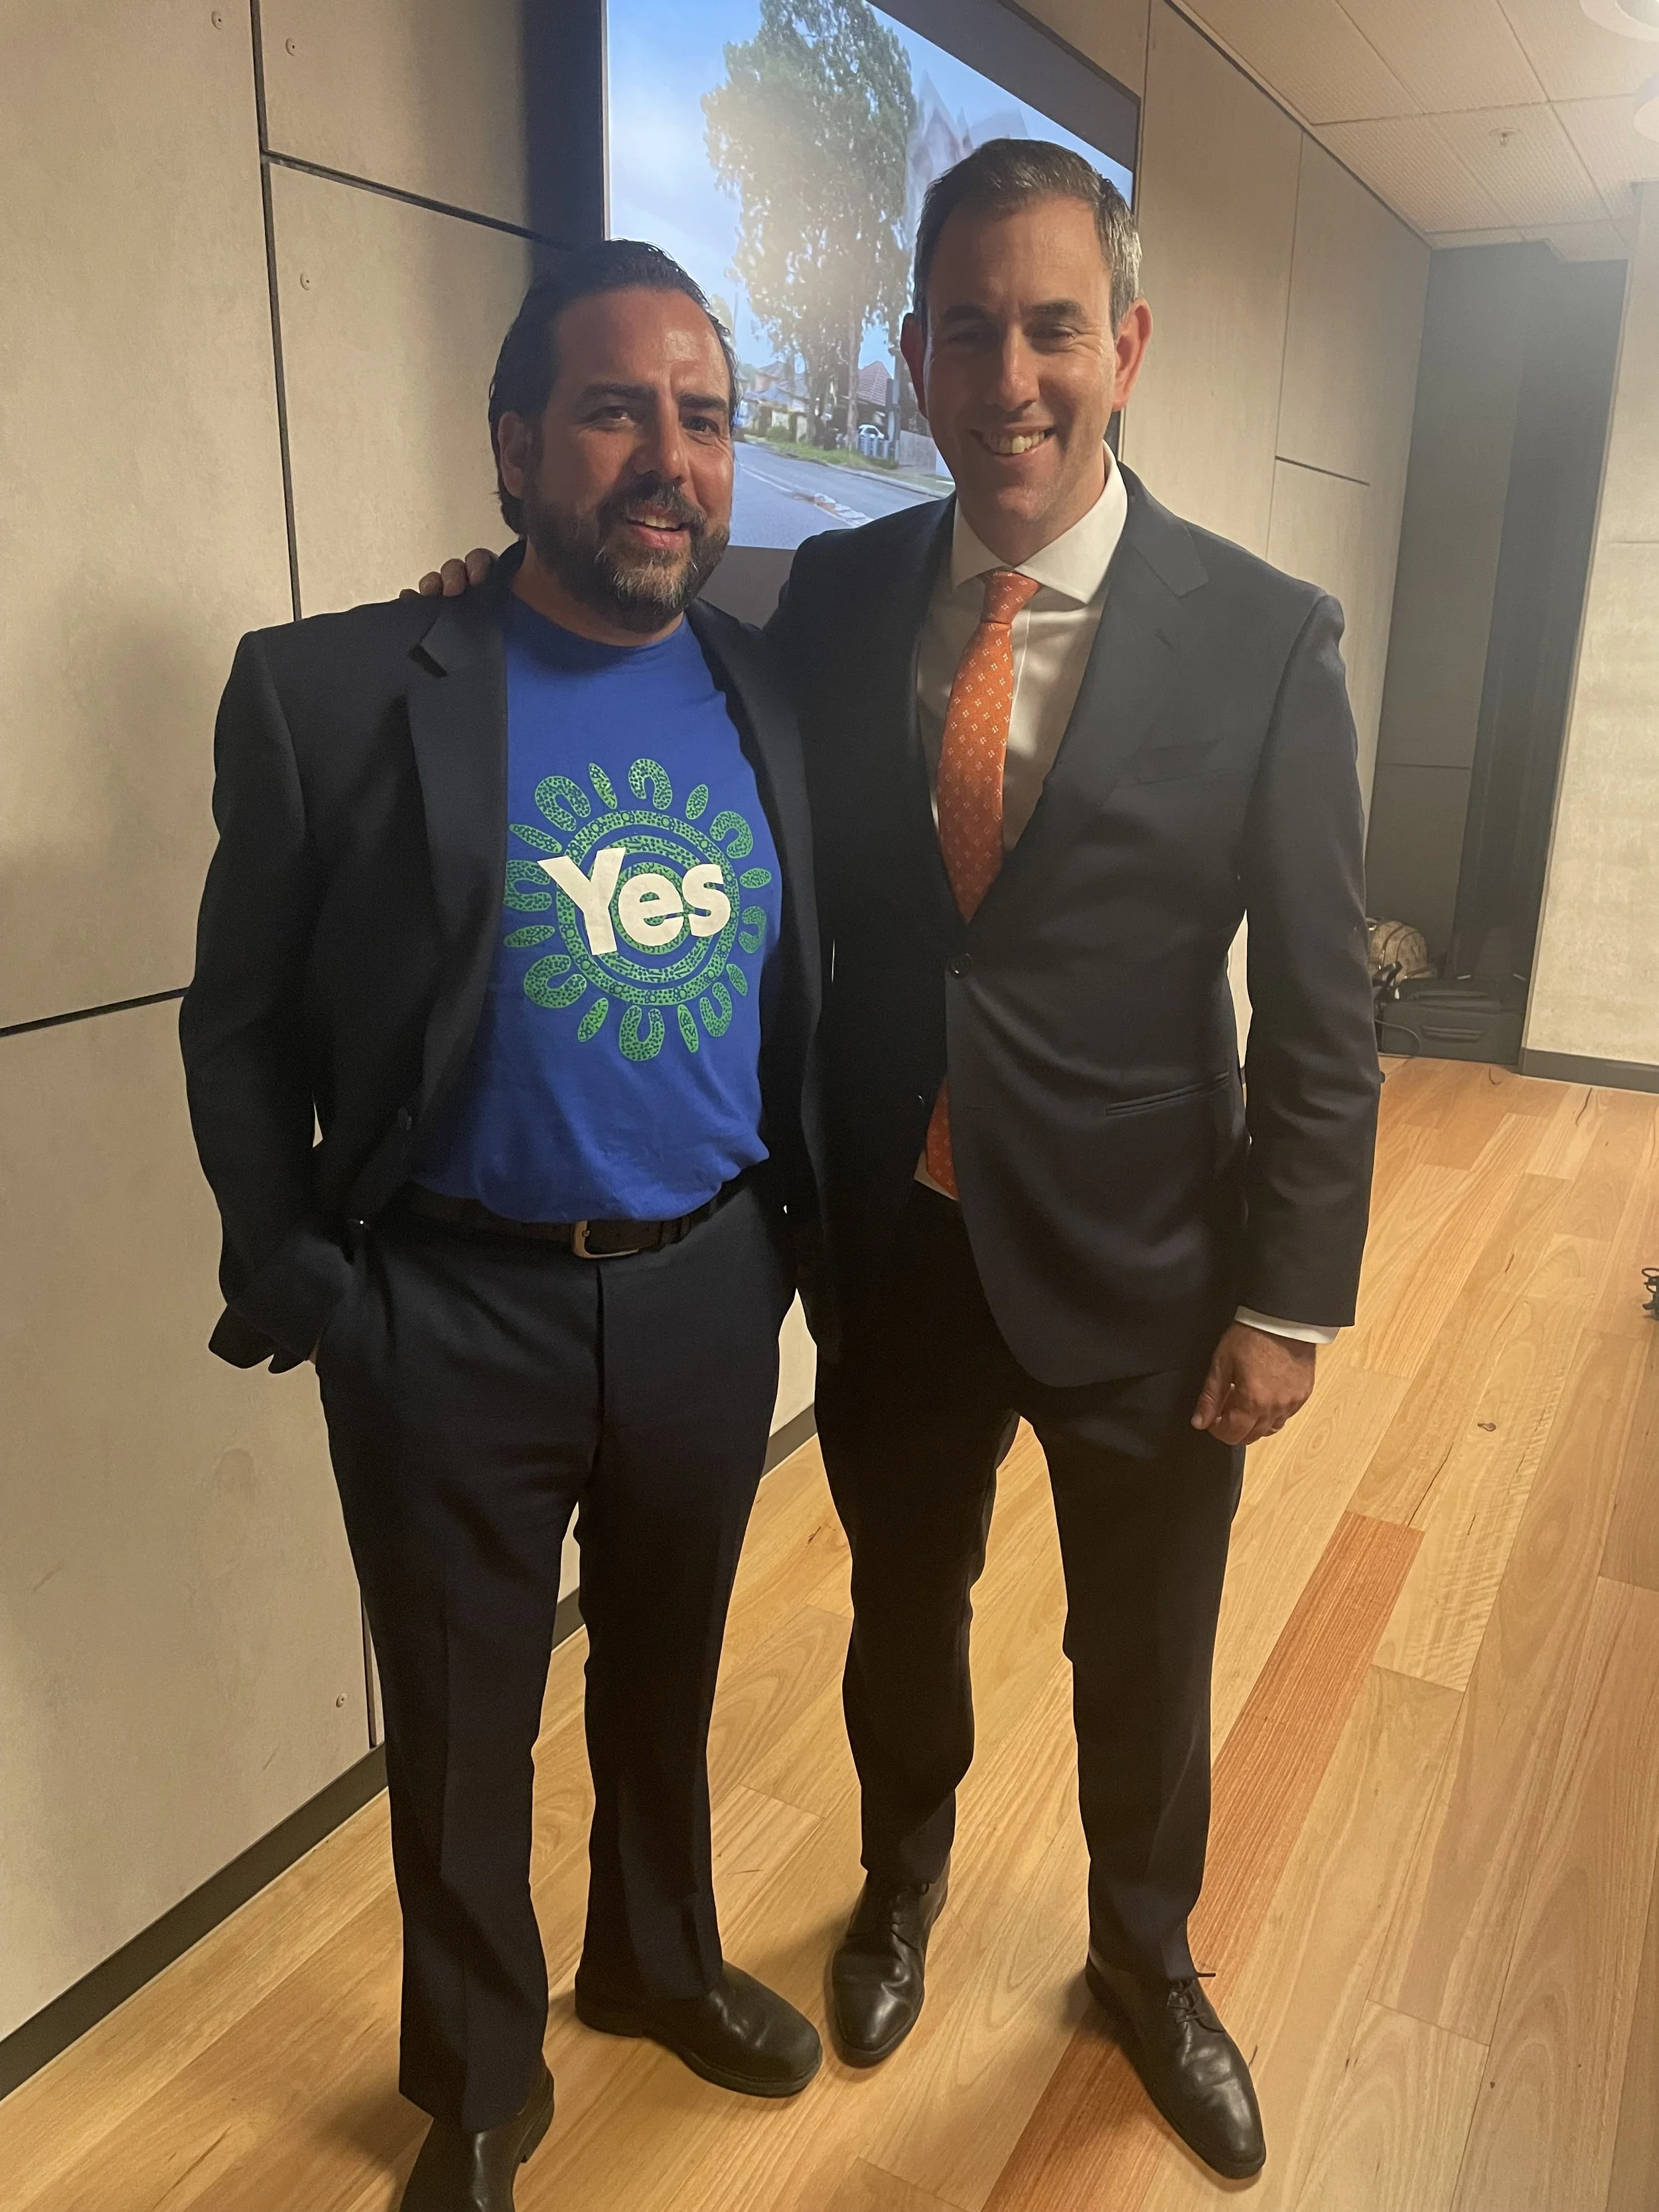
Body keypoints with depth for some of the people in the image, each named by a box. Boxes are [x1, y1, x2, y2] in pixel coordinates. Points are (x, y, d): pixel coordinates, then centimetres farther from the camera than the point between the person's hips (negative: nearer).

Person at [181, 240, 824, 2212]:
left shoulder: (768, 692, 0)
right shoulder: (333, 694, -11)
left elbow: (795, 993, 7)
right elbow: (240, 1026, -4)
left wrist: (793, 1223, 5)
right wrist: (293, 1277, -7)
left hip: (711, 1296, 4)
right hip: (452, 1321, -3)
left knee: (666, 1676, 24)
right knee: (462, 1729, 17)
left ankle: (656, 1964, 54)